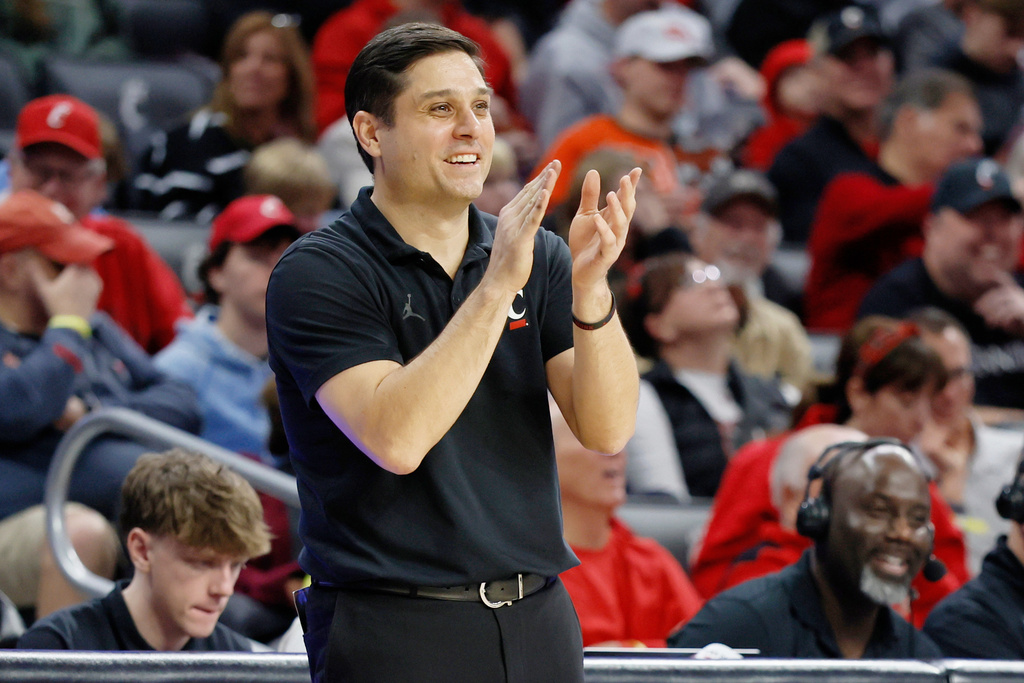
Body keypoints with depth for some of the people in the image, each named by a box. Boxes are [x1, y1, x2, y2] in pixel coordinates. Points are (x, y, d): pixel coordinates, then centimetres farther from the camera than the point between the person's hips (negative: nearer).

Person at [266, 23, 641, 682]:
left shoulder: (540, 258, 7)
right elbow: (395, 438, -21)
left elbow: (607, 429, -4)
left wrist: (591, 288, -20)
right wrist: (496, 285, -23)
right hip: (391, 629, -4)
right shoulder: (316, 273, -7)